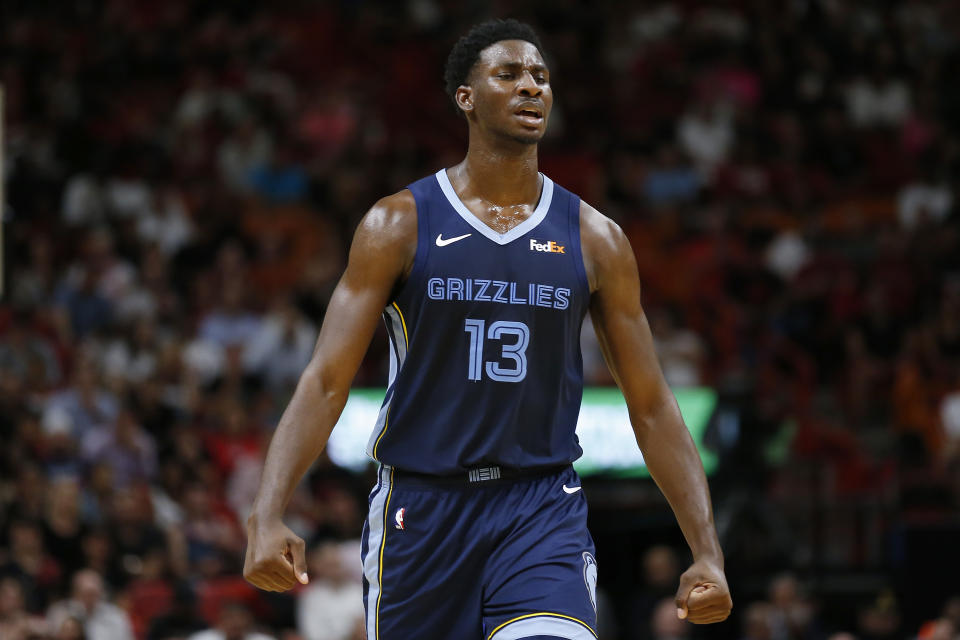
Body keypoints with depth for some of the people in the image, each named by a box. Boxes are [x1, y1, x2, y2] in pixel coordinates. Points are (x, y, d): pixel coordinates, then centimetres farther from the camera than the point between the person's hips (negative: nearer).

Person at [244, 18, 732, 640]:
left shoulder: (595, 239, 6)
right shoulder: (398, 224, 0)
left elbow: (652, 406, 9)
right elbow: (326, 381, -5)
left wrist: (708, 552, 2)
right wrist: (268, 514, -19)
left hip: (544, 511, 1)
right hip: (421, 509, 0)